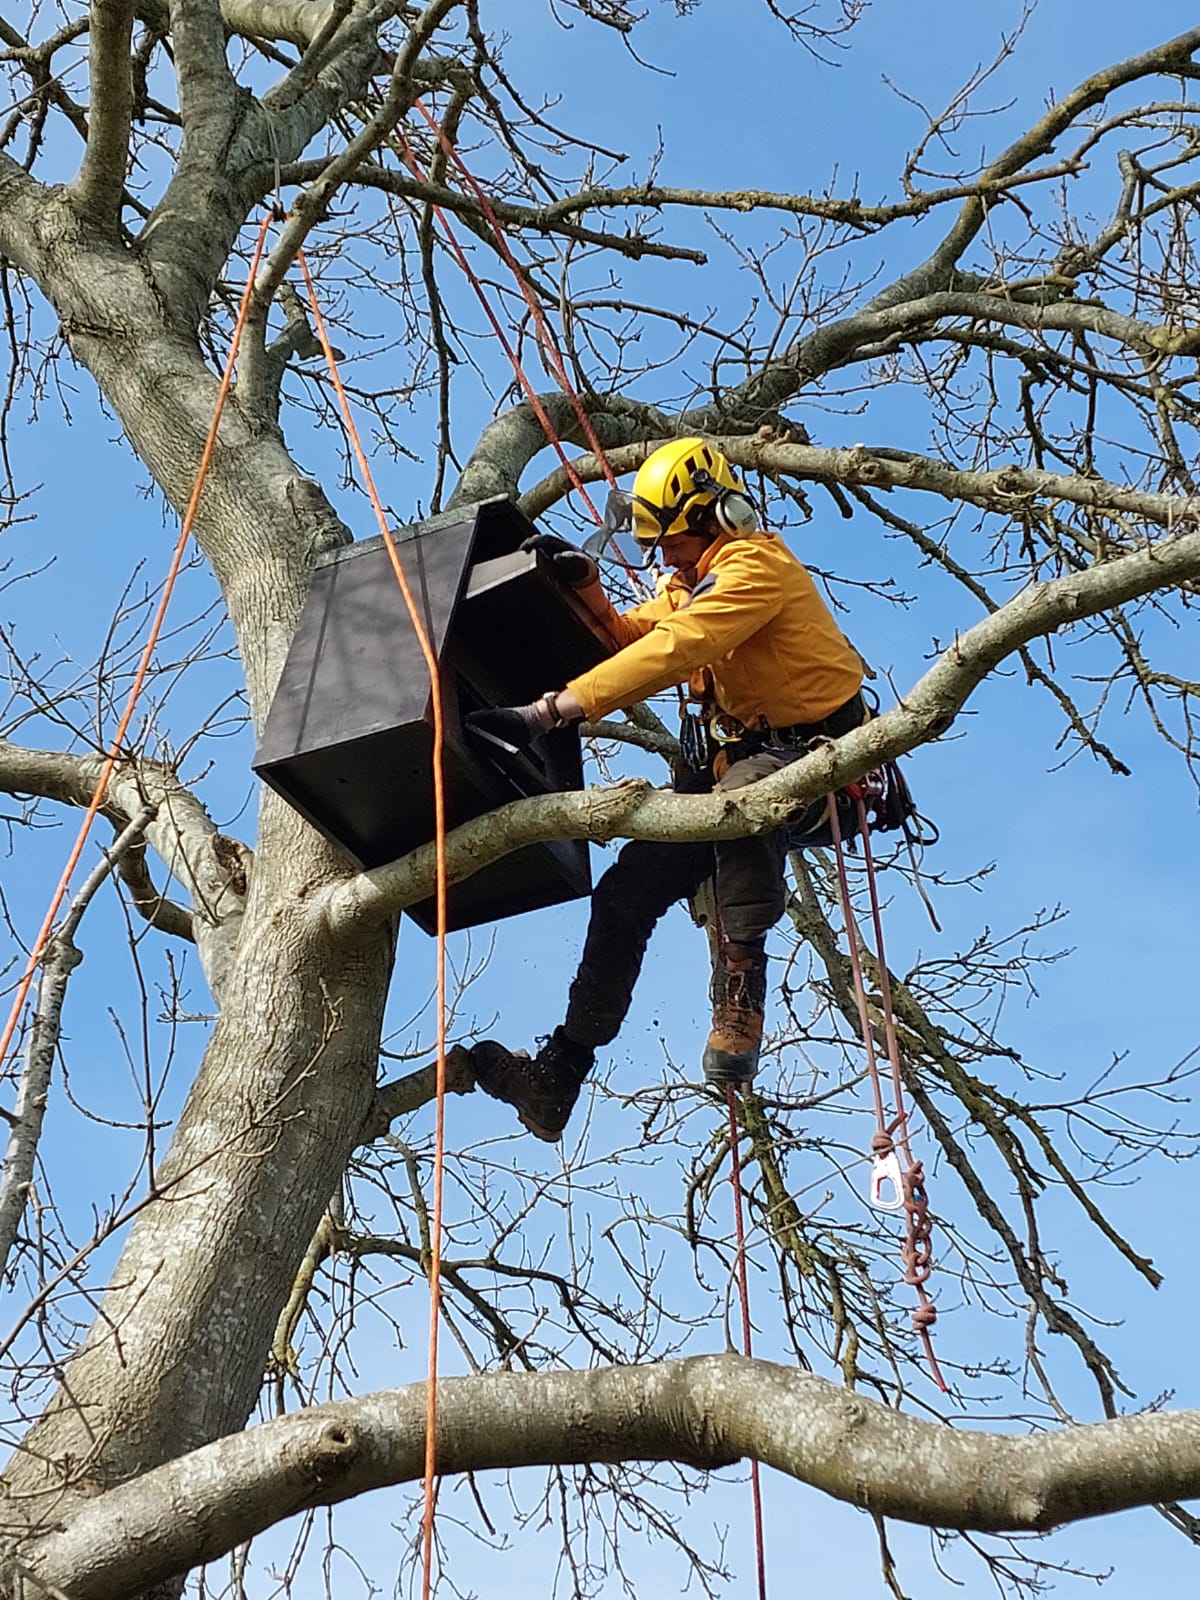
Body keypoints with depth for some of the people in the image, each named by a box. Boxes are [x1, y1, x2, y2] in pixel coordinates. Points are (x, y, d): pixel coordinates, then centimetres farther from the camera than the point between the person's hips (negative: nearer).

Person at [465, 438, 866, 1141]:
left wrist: (552, 710, -37)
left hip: (813, 751, -9)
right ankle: (562, 1073, 0)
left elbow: (669, 650, -30)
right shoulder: (691, 582, 16)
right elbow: (634, 641, 5)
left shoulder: (755, 566, -17)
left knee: (740, 799, -44)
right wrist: (590, 592, -15)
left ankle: (740, 995, -32)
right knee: (626, 893, -3)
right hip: (729, 759, 9)